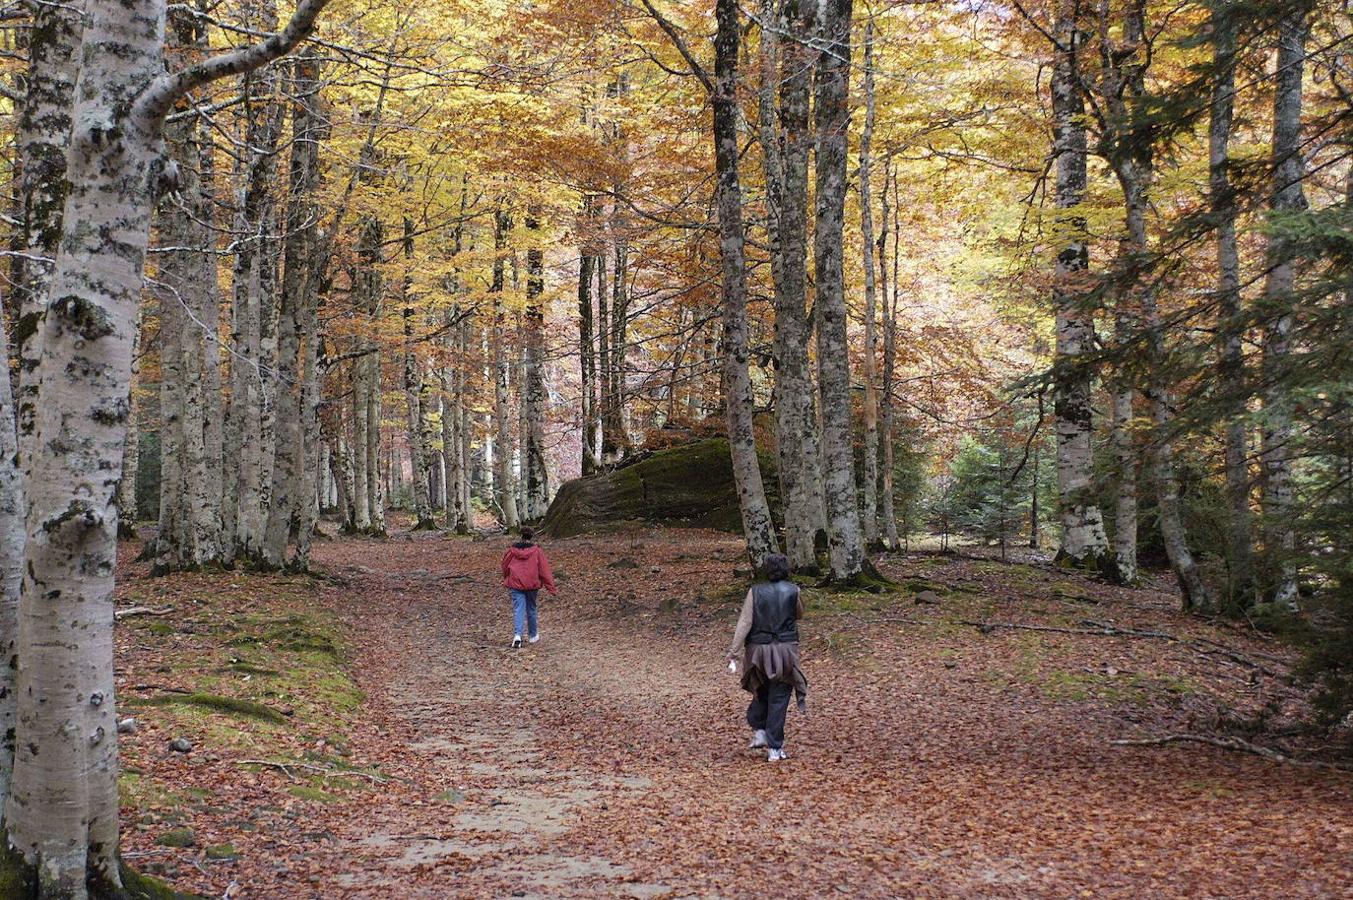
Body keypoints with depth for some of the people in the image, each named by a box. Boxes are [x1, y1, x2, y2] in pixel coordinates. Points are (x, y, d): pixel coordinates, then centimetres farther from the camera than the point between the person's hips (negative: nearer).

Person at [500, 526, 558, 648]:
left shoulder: (511, 550, 0)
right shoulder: (537, 551, -4)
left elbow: (505, 567, 13)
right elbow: (545, 571, -3)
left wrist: (506, 581, 32)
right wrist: (552, 588, 1)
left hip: (515, 584, 0)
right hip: (532, 584, 0)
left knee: (518, 610, -2)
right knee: (531, 609, 16)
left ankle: (518, 635, -22)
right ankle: (533, 635, 30)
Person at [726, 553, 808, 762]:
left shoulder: (755, 592, -6)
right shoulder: (793, 591, -4)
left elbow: (744, 623, -8)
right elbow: (799, 614, 15)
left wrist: (734, 652, -6)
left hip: (758, 650, 1)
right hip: (785, 650, -1)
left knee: (761, 692, 24)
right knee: (779, 699, 2)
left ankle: (759, 731, 15)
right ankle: (774, 749, 1)